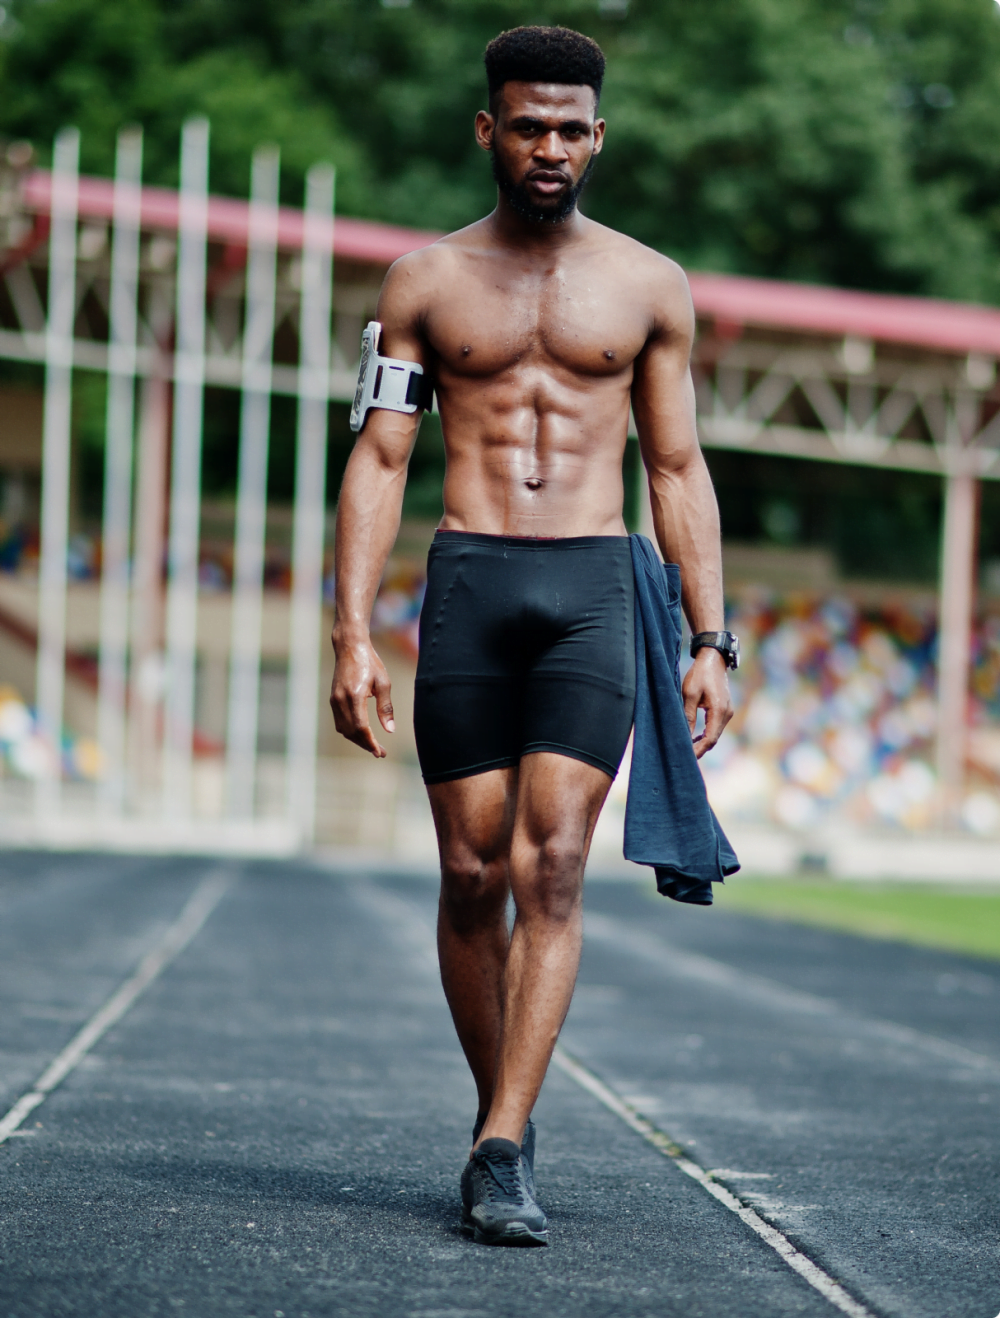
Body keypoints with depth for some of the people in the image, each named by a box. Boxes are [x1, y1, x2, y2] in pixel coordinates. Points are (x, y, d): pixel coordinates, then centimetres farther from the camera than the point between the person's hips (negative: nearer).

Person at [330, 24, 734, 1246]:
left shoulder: (651, 286, 10)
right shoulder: (427, 281, 9)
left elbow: (678, 471, 12)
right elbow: (378, 459, 6)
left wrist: (710, 643, 5)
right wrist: (353, 633, -4)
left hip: (592, 593, -1)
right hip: (468, 584, 1)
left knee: (551, 866, -13)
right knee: (472, 876, 2)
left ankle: (502, 1155, -15)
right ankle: (501, 1115, 21)